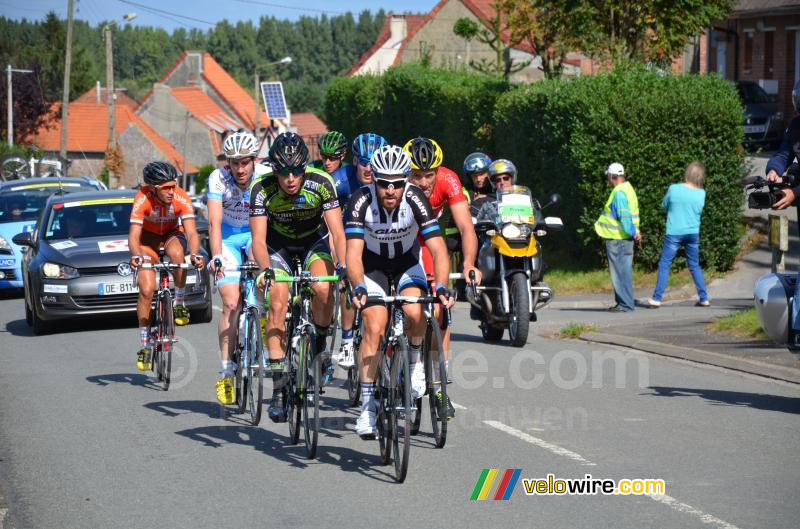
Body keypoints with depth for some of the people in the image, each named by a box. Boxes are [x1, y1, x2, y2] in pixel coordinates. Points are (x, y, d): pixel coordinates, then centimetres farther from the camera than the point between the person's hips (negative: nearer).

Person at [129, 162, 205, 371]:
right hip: (148, 237, 0)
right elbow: (134, 234, -37)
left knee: (177, 254, -37)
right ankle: (144, 346, 0)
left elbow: (191, 232, -35)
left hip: (172, 234, 0)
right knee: (146, 290, -14)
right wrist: (136, 256, -57)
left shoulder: (181, 198, -30)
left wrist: (195, 254, -55)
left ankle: (179, 304, -15)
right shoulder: (142, 198, -32)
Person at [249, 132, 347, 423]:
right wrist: (266, 270, -51)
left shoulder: (321, 184, -29)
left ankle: (320, 347, 1)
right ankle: (279, 387, -11)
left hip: (314, 239, 0)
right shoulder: (262, 190, -28)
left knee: (323, 289, -28)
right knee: (277, 304, -16)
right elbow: (258, 240, -32)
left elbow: (337, 233, -30)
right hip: (278, 243, 0)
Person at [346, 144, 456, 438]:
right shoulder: (362, 201, -29)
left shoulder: (415, 199, -28)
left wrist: (441, 286, -47)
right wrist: (358, 287, -53)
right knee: (374, 328, -17)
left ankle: (414, 359, 6)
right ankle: (367, 405, -10)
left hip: (407, 263, 0)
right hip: (372, 265, 0)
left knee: (415, 314, -27)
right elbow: (353, 252, -36)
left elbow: (437, 249, -31)